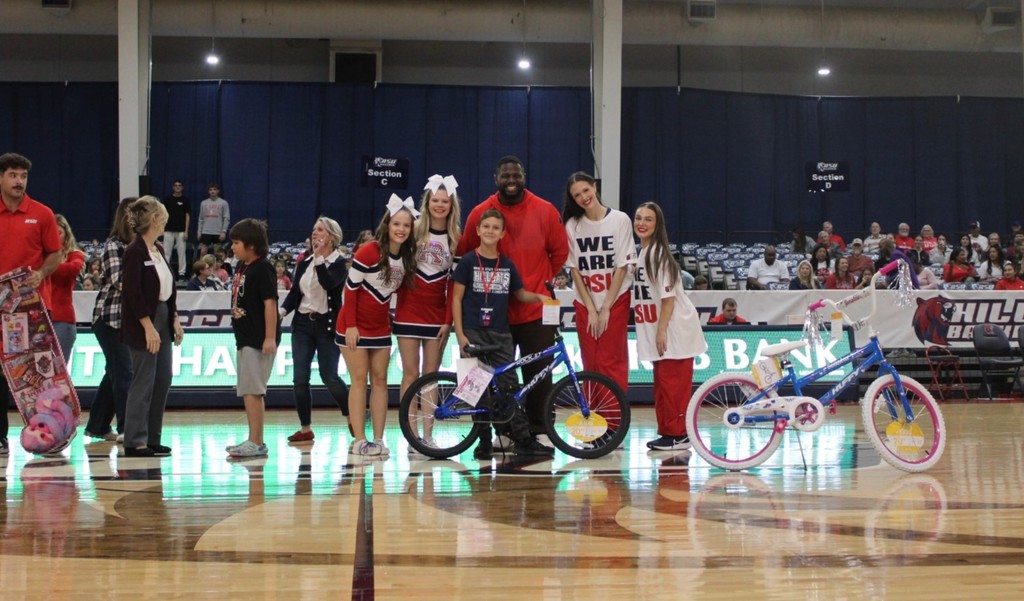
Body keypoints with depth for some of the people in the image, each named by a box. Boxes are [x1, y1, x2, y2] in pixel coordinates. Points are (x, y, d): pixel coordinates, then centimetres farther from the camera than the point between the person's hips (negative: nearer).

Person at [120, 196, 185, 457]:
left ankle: (152, 439, 17)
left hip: (162, 318, 9)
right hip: (143, 323, -9)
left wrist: (174, 319, 10)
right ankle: (135, 442, 1)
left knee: (163, 380, 10)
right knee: (143, 382, -5)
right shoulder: (134, 252, -13)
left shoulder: (158, 250, 12)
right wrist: (148, 327, -19)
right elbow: (133, 293, -17)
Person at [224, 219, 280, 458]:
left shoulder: (262, 269, -14)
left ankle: (256, 443, -6)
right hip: (245, 338, 10)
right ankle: (254, 441, 21)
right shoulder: (241, 267, 13)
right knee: (247, 391, 14)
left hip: (259, 339, -10)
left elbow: (270, 303, -18)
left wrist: (270, 338, -22)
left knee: (252, 390, -9)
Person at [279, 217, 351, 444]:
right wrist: (282, 310, -6)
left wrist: (319, 257, -22)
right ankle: (305, 429, 7)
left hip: (326, 325, -5)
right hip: (302, 323, 5)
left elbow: (329, 283, -23)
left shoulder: (339, 263, -4)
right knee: (299, 378, -1)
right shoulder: (304, 262, 11)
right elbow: (295, 292, 10)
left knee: (329, 377, -8)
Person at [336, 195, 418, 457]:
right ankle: (359, 441, -3)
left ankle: (378, 440, 6)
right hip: (355, 327, -6)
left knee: (380, 379, 3)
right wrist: (351, 325, -17)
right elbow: (350, 288, -15)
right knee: (359, 380, -5)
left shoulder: (407, 257, 1)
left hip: (380, 327, 6)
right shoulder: (369, 252, -18)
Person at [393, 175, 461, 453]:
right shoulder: (414, 231, 0)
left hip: (438, 314, 1)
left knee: (431, 375, 4)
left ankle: (427, 435, 9)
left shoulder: (456, 239, 3)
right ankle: (412, 436, 0)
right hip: (409, 312, -1)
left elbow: (454, 283, 2)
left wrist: (448, 319, -4)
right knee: (411, 374, -2)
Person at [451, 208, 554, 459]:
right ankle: (484, 442, 7)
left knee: (509, 385, 0)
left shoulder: (507, 265, 8)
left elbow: (520, 293, 20)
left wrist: (538, 297, -2)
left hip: (500, 334, 3)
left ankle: (523, 440, 0)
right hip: (474, 333, -3)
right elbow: (457, 299, -2)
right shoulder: (468, 261, -1)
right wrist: (460, 335, -8)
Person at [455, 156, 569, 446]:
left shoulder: (545, 211, 0)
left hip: (536, 308, -1)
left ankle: (539, 430, 11)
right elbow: (465, 255, 10)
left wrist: (545, 281, 9)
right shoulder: (480, 213, 0)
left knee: (538, 371, 1)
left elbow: (560, 251, 10)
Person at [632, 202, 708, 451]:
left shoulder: (659, 253, -14)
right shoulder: (641, 253, 13)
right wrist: (657, 331, 15)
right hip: (658, 331, 9)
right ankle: (666, 431, 18)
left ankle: (677, 435, -2)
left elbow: (668, 295, -18)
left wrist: (661, 330, -20)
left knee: (672, 382, -6)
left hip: (675, 330, -9)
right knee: (662, 383, 12)